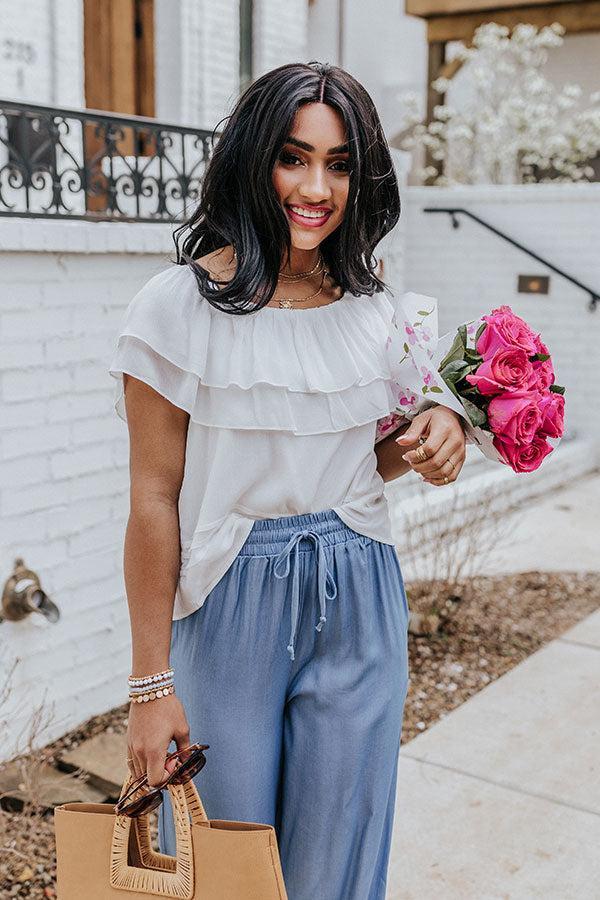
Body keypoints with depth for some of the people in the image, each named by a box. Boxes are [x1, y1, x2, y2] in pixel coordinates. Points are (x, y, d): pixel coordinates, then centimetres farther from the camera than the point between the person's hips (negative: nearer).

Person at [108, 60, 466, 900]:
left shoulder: (372, 306, 4)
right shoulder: (180, 304, -10)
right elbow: (154, 499, -9)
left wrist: (435, 432, -6)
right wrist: (151, 681, -8)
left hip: (358, 610, 4)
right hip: (231, 610, -3)